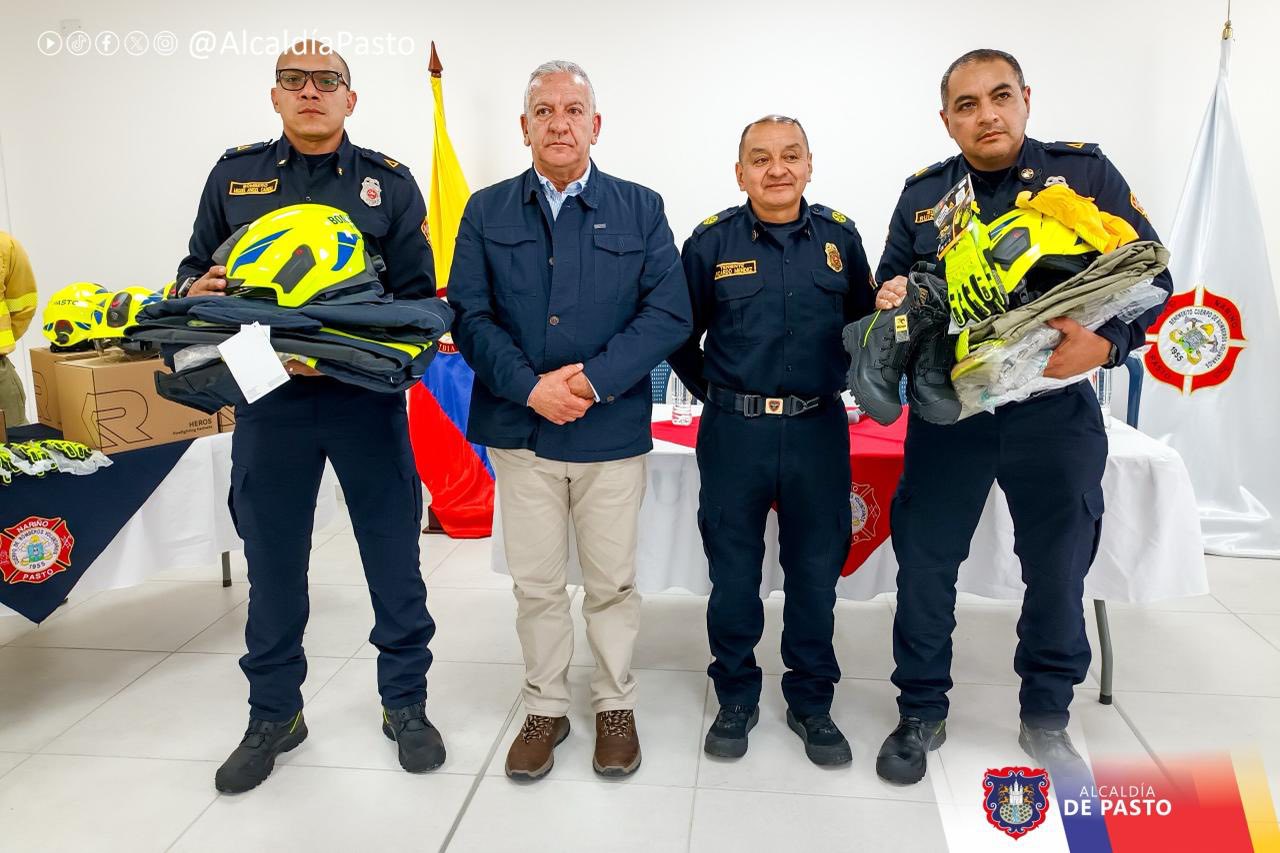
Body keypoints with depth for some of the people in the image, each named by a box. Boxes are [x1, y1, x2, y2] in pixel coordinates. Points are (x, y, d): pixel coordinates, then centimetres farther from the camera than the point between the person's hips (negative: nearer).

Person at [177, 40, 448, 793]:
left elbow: (417, 300, -3)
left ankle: (406, 704, 24)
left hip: (366, 400, -1)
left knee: (394, 559, 6)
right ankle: (274, 716, 29)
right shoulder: (234, 175, 9)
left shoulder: (389, 182, 2)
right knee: (273, 563, 11)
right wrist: (197, 292, -10)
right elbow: (194, 269, 15)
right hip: (267, 399, 2)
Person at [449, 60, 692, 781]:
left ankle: (617, 704, 30)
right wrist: (530, 388, -15)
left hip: (613, 429, -1)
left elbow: (668, 314, -4)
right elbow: (470, 316, -1)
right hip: (519, 426, 1)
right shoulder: (487, 212, 6)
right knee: (535, 581, 11)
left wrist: (593, 379, -16)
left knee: (613, 580, 10)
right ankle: (546, 707, 29)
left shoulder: (641, 209, 4)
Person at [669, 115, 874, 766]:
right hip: (734, 432, -1)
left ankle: (812, 703, 27)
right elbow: (680, 334, 8)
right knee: (732, 571, 8)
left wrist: (832, 383, 5)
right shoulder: (712, 241, 0)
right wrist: (712, 392, 6)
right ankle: (736, 698, 27)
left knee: (816, 572, 9)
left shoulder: (840, 236, 5)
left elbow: (864, 320, 15)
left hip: (818, 431, 1)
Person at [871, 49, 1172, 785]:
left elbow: (1151, 276, -3)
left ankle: (1047, 718, 34)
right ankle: (922, 713, 26)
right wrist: (892, 301, -12)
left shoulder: (1086, 171, -1)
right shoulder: (923, 193, 5)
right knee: (925, 562, 6)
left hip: (1055, 409, -1)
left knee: (1059, 569, 11)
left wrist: (1107, 343, -23)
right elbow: (891, 288, 13)